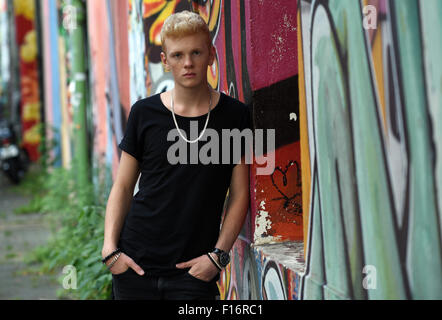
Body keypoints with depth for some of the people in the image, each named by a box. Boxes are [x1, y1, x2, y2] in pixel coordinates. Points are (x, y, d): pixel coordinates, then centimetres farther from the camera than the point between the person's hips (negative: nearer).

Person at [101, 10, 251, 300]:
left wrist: (218, 255, -6)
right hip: (136, 263, 1)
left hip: (194, 269, -1)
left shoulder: (235, 116, 1)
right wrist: (110, 248, -2)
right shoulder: (145, 113, 4)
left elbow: (239, 195, 3)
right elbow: (123, 187, 9)